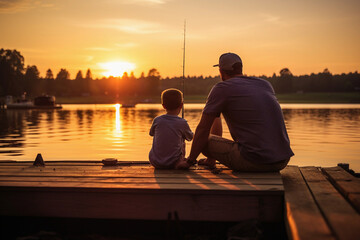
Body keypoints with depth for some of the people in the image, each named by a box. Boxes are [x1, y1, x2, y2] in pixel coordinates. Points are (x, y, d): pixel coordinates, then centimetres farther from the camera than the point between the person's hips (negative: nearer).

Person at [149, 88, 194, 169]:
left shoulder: (157, 120, -6)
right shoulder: (182, 123, -9)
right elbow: (190, 137, 10)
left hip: (155, 162, 1)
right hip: (172, 162, 0)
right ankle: (181, 162, 20)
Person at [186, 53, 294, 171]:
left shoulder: (222, 88, -2)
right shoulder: (265, 84, 16)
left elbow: (203, 129, -2)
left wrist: (190, 160, 9)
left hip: (255, 161, -7)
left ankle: (210, 161, 32)